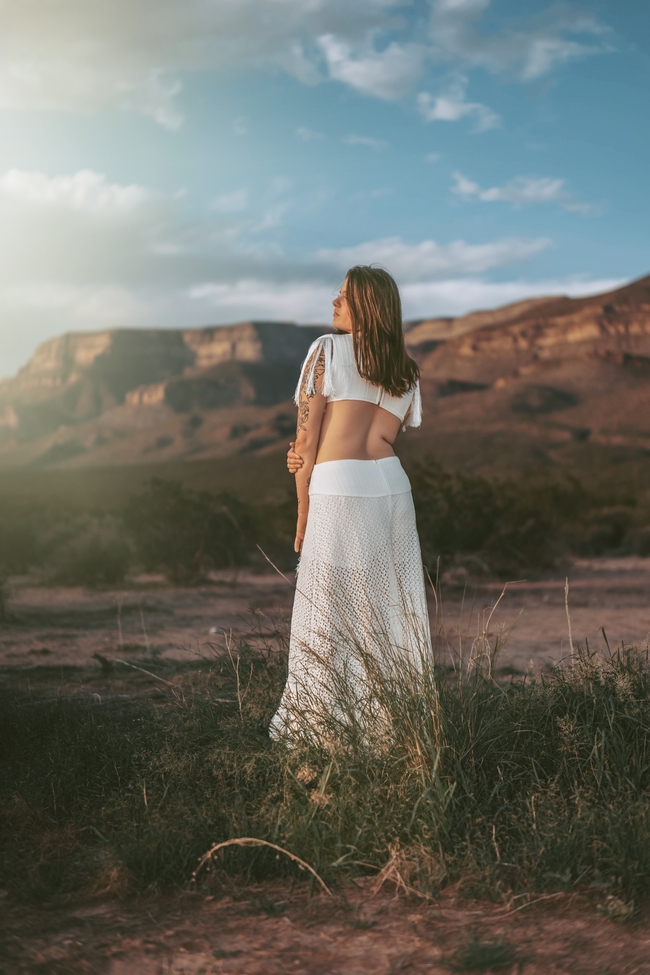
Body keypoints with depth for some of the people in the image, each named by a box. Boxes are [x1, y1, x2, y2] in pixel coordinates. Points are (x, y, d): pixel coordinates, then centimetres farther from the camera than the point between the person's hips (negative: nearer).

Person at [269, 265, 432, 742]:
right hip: (392, 488, 5)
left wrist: (303, 517, 5)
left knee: (330, 616, 3)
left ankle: (316, 724, 10)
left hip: (336, 492, -5)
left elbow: (306, 438, -2)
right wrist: (309, 458, 4)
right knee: (393, 614, 11)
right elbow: (377, 439, 9)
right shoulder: (407, 372, 16)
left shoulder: (327, 349, 0)